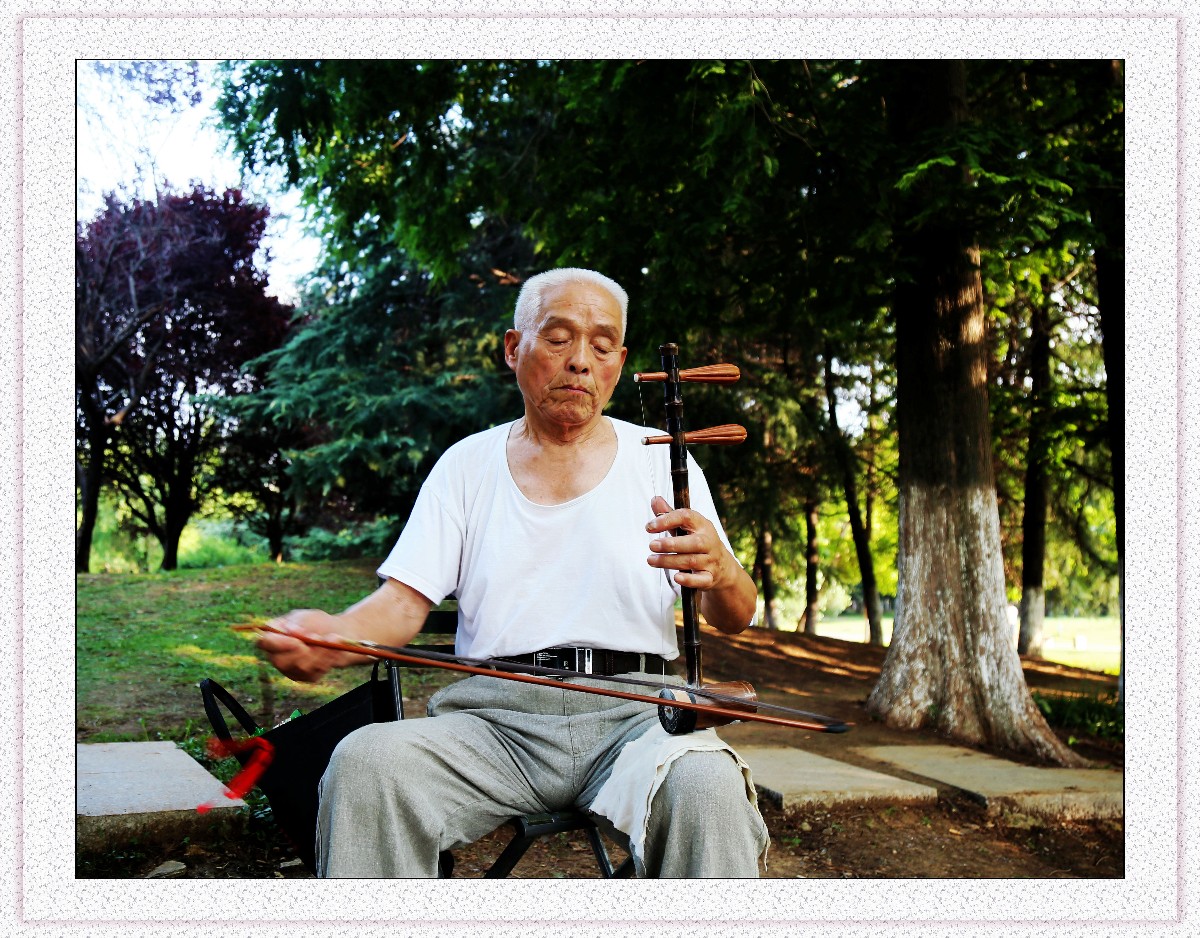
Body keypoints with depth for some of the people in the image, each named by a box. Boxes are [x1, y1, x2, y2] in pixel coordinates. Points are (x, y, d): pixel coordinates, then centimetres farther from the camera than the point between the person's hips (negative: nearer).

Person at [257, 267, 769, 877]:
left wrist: (721, 573, -22)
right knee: (363, 761, -27)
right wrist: (331, 637, -19)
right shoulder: (466, 465, 13)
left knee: (709, 783, -34)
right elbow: (405, 600, 5)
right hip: (493, 718, 1)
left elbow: (735, 619, 4)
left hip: (634, 712, -1)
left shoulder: (662, 460, 10)